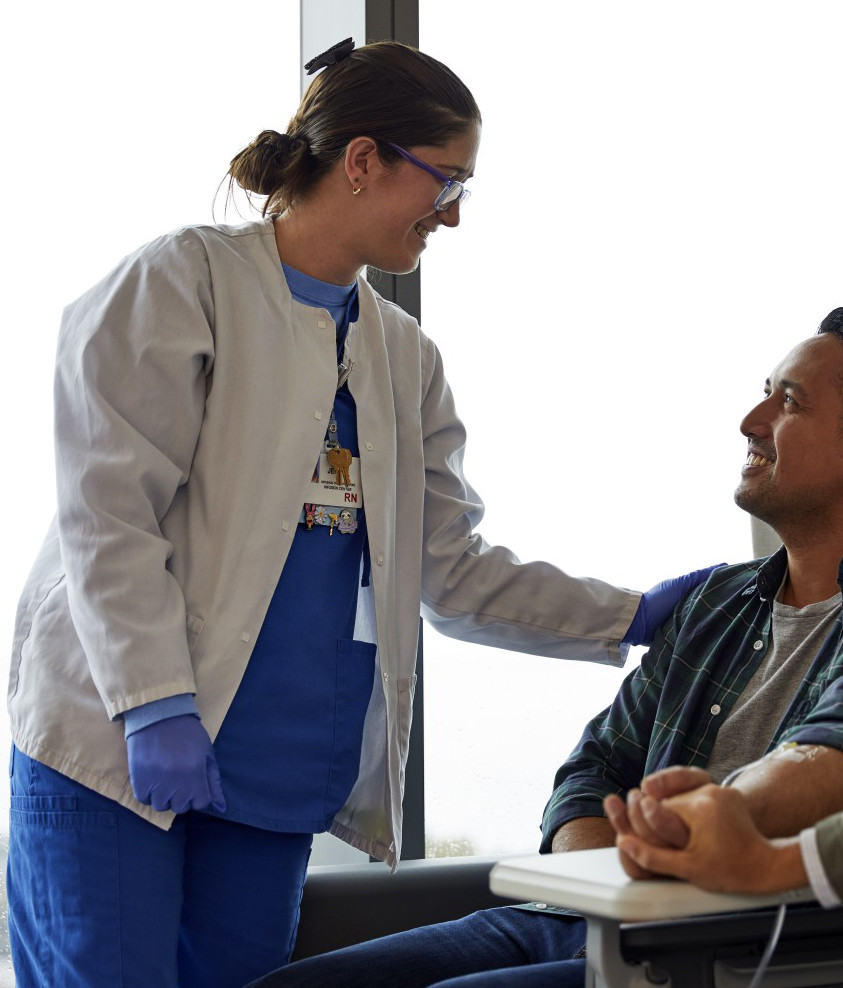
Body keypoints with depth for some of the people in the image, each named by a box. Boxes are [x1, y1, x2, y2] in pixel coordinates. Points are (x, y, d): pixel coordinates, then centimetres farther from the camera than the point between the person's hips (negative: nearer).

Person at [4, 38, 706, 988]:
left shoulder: (404, 356, 17)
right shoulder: (182, 279, -3)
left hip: (285, 768, 6)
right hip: (115, 743, -6)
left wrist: (630, 617, 8)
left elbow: (455, 571, 16)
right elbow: (107, 511, -11)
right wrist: (157, 703, -20)